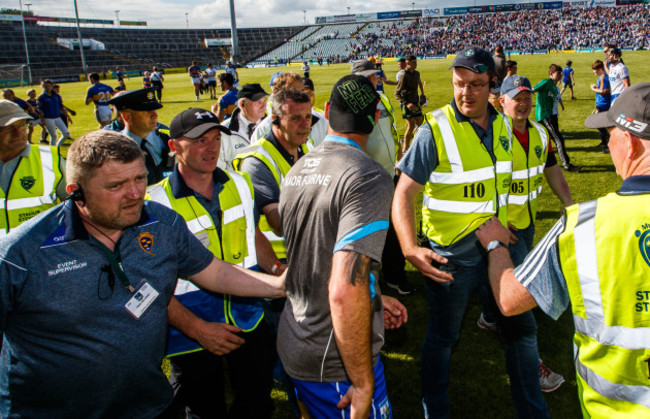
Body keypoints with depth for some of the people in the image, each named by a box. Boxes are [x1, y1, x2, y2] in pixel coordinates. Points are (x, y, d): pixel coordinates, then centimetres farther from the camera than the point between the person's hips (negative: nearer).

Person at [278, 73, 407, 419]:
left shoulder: (297, 170, 4)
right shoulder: (369, 178, -22)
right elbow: (344, 291, -31)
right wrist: (363, 383, -21)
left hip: (292, 348, 8)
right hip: (337, 364, -8)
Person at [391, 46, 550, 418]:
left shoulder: (503, 125, 2)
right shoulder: (435, 131, -17)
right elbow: (403, 194, -21)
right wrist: (410, 248, -35)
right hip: (452, 257, -6)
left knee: (522, 326, 16)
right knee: (443, 336, 11)